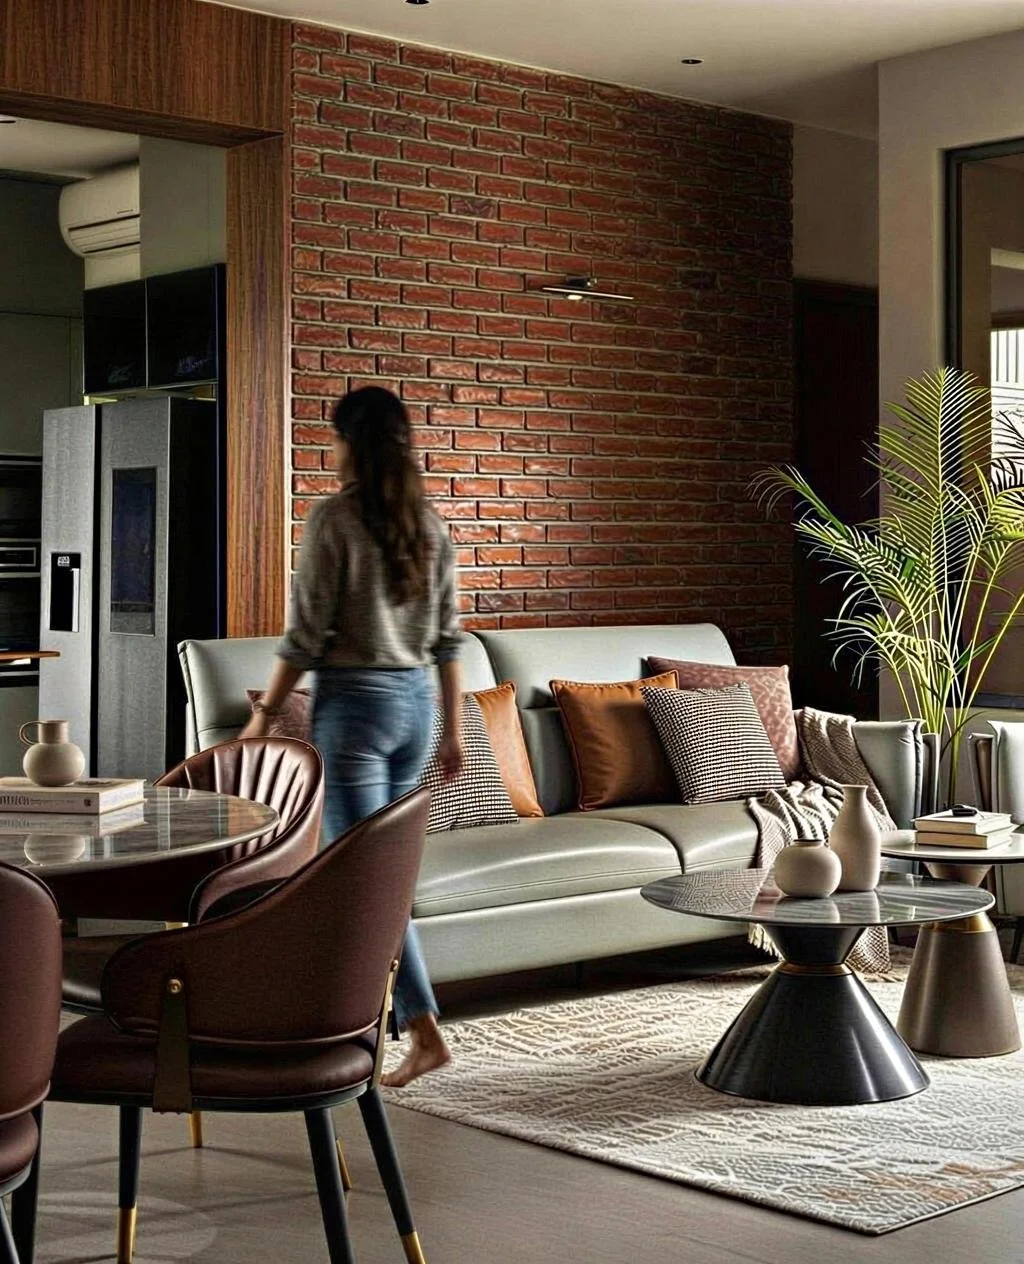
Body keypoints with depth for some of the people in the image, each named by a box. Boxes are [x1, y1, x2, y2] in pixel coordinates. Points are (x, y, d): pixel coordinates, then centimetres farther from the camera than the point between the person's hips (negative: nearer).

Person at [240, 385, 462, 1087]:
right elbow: (447, 639, 10)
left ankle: (425, 1031, -10)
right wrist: (453, 729, 15)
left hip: (354, 701, -7)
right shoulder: (430, 523, 7)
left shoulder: (334, 517, -10)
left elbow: (306, 635, -12)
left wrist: (266, 714, -3)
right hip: (416, 700, 7)